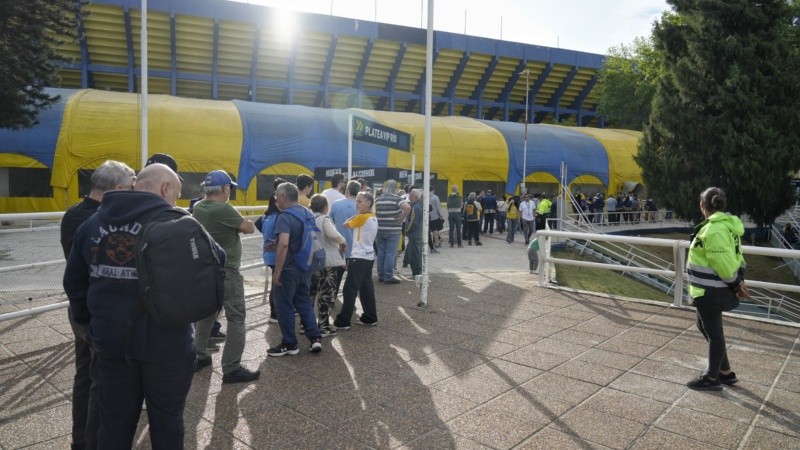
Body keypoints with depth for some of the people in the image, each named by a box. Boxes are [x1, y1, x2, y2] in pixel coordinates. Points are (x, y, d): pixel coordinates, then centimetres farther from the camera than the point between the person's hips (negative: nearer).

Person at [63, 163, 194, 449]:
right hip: (165, 342, -5)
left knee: (114, 421, 20)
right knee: (166, 419, 13)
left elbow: (74, 282, 12)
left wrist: (91, 323, 20)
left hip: (110, 341, 5)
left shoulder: (92, 223, 6)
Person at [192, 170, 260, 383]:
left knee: (206, 314, 20)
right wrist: (242, 222, 3)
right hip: (226, 272, -9)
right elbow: (249, 228, -15)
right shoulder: (224, 209, -20)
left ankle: (199, 356, 31)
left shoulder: (199, 208, 4)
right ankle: (232, 369, -3)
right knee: (236, 318, -3)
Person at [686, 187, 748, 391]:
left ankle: (712, 379, 21)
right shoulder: (725, 224, 8)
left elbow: (725, 263, -24)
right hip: (712, 290, 10)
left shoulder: (714, 229, -24)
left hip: (710, 292, -10)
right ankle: (726, 372, 34)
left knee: (713, 333, 5)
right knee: (705, 327, 23)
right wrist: (739, 281, 1)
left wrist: (736, 284, -10)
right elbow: (735, 257, 9)